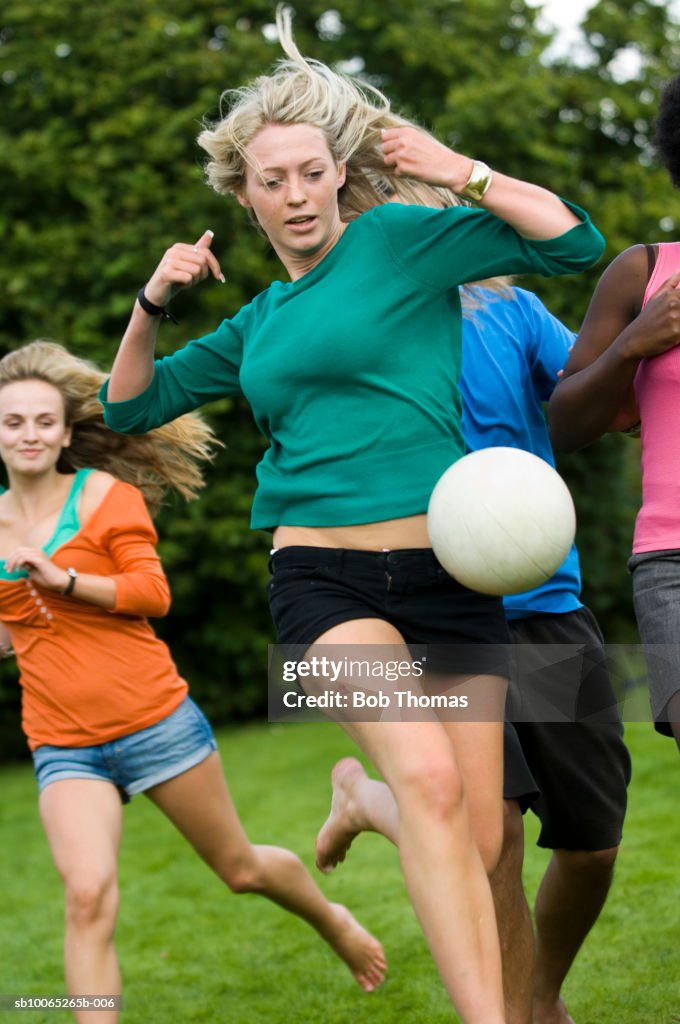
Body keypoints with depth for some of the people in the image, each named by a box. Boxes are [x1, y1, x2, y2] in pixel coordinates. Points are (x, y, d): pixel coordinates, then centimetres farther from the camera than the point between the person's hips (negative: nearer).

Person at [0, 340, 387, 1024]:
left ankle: (333, 921, 45)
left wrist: (63, 579, -22)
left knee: (240, 868, 14)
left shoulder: (105, 494, -4)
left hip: (155, 722, -2)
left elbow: (152, 591, -13)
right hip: (64, 748, 2)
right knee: (87, 893, -22)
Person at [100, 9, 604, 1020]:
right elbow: (129, 407, 24)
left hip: (449, 574, 0)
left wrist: (464, 174, -7)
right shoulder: (259, 323, 17)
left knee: (478, 840, -1)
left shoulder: (402, 239, 4)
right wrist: (154, 303, 8)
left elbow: (577, 242, -4)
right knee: (429, 780, -25)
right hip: (325, 577, 1)